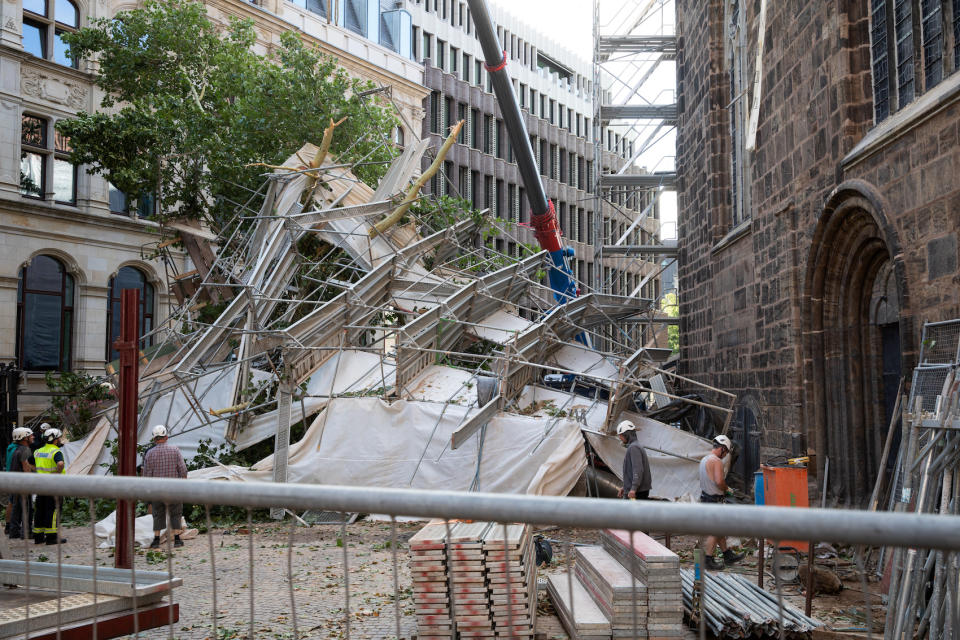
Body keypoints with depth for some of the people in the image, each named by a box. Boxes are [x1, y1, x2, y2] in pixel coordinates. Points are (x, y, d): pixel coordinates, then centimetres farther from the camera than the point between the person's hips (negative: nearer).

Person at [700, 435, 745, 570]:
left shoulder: (704, 459, 14)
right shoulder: (717, 461, -17)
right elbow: (719, 481, -26)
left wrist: (724, 488, 14)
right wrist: (727, 489, -6)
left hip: (705, 497, 10)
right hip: (715, 500, -10)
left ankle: (728, 555, 28)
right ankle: (708, 560, 2)